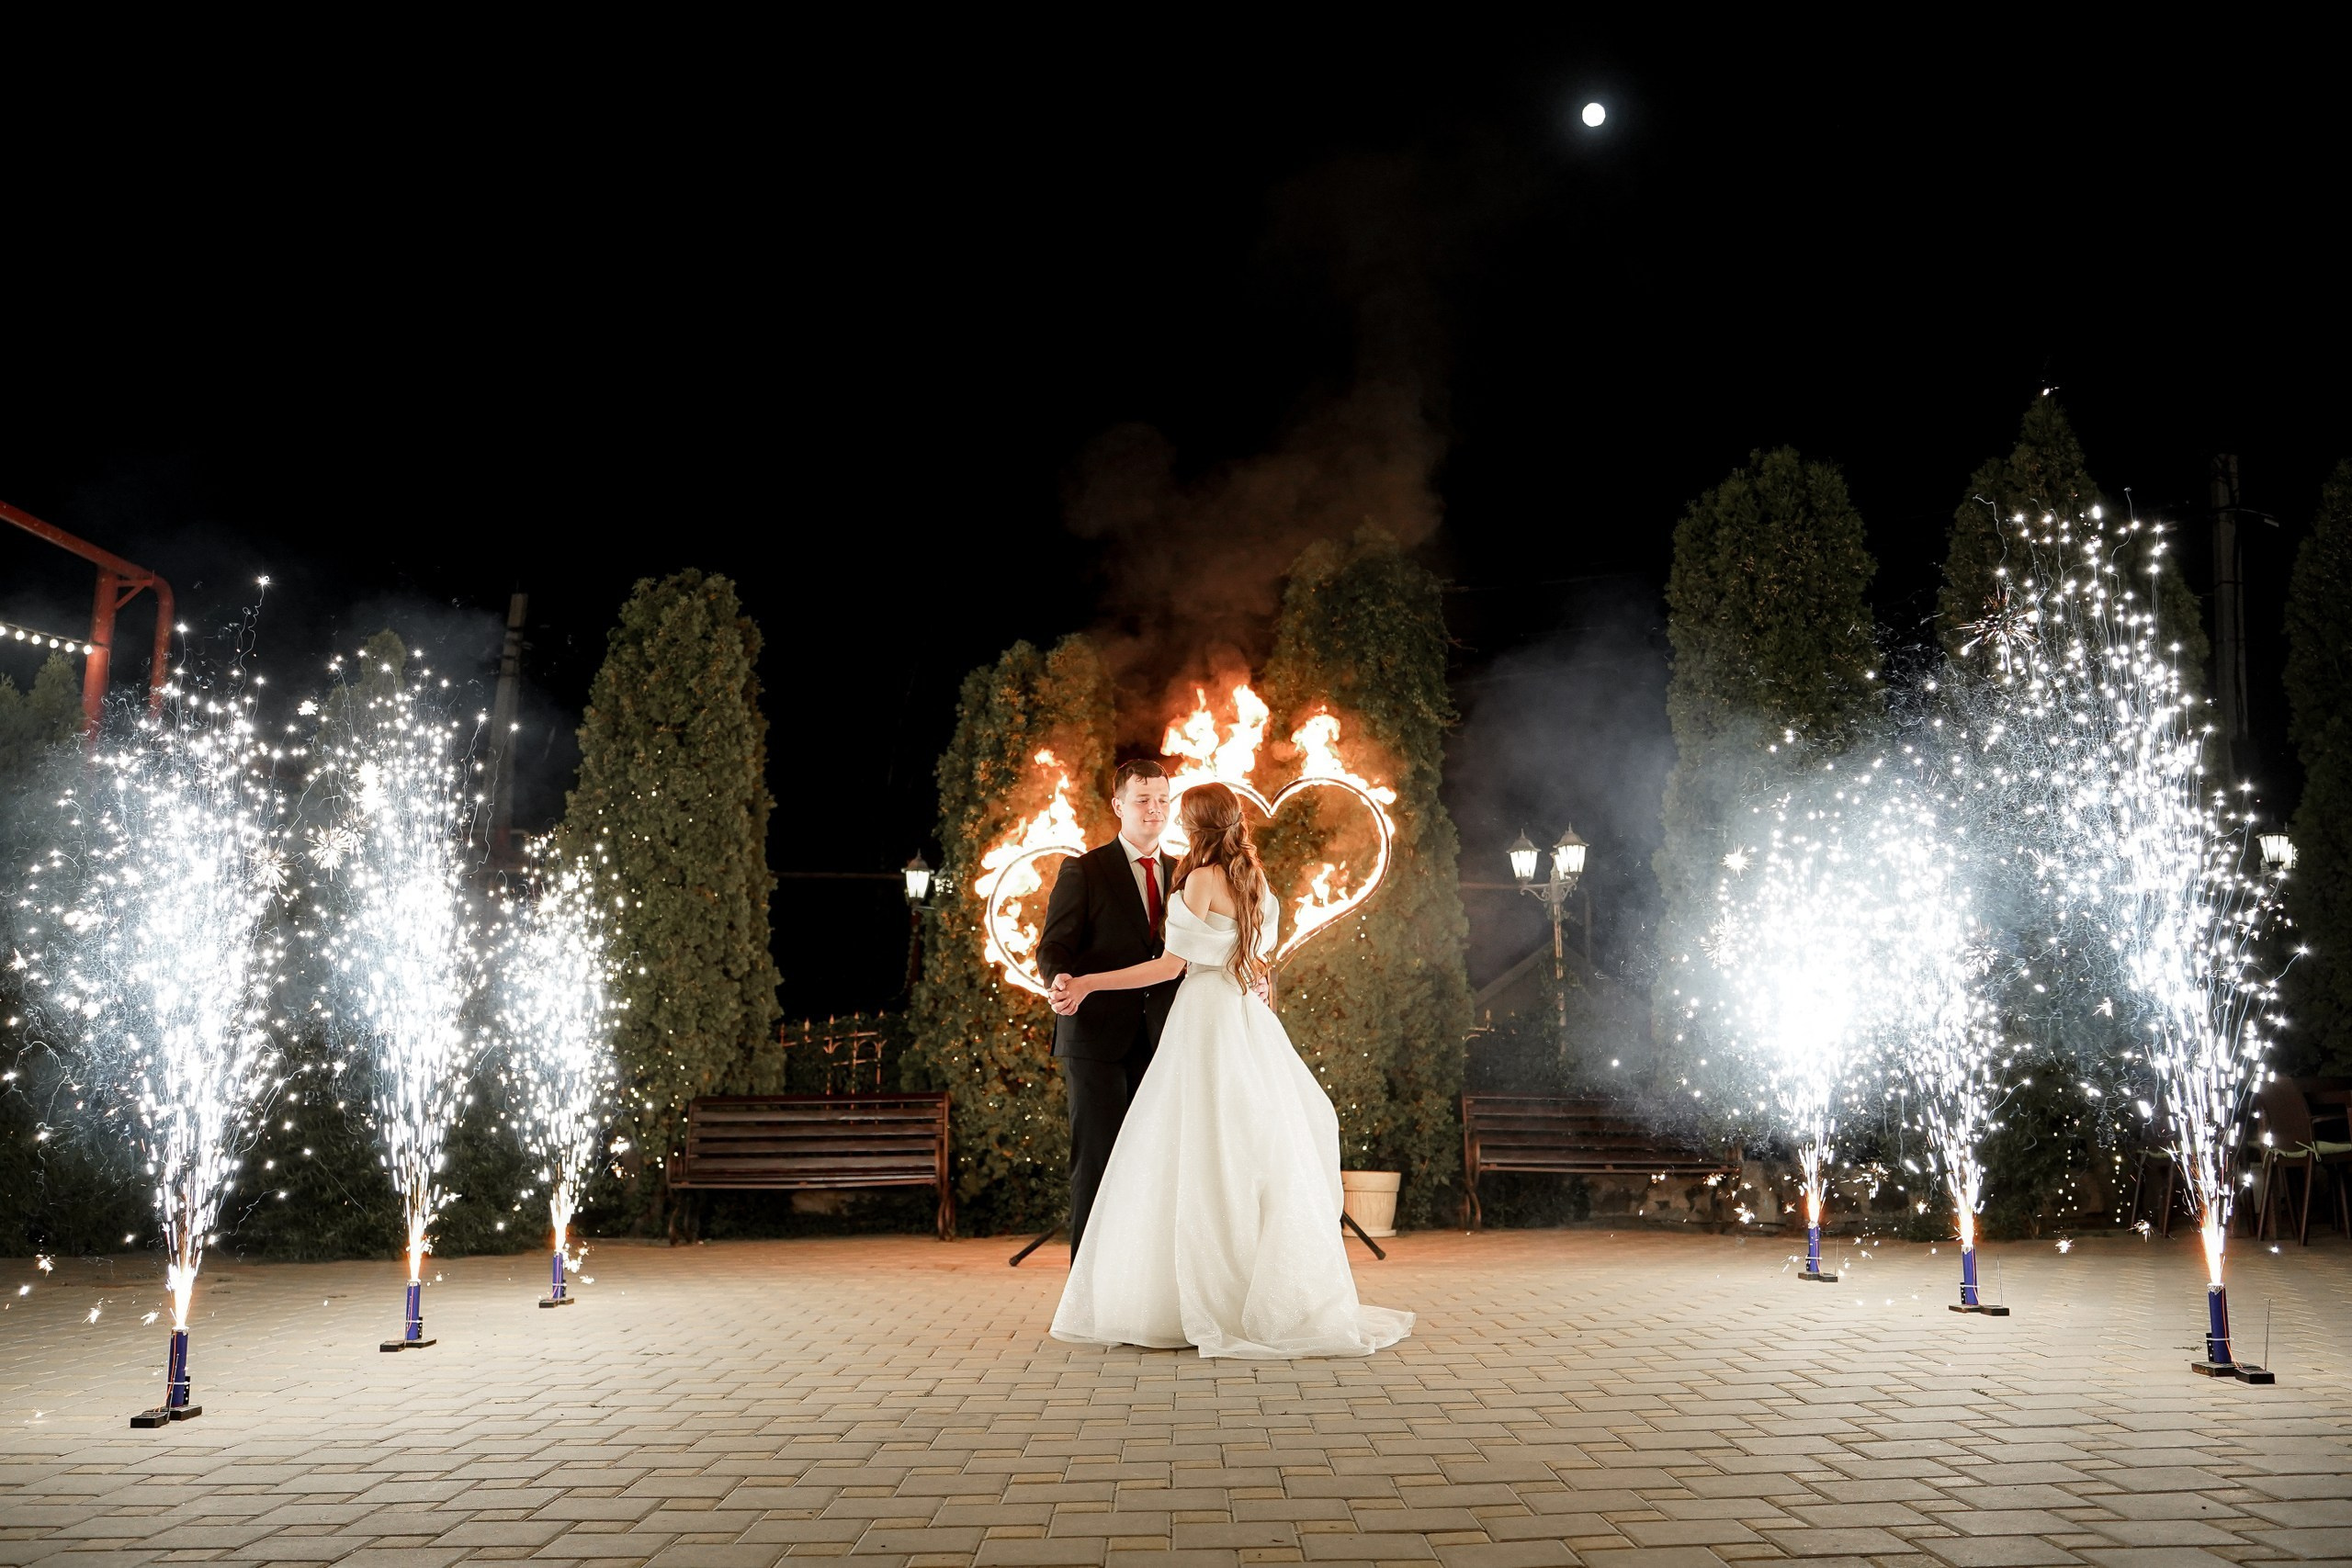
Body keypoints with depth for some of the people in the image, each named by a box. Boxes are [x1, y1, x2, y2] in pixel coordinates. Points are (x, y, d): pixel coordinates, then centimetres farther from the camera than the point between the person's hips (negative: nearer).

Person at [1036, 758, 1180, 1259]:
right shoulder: (1083, 870, 2)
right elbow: (1053, 946, -4)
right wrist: (1059, 978, -27)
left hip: (1161, 1042, 4)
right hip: (1097, 1038, -4)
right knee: (1096, 1161, -2)